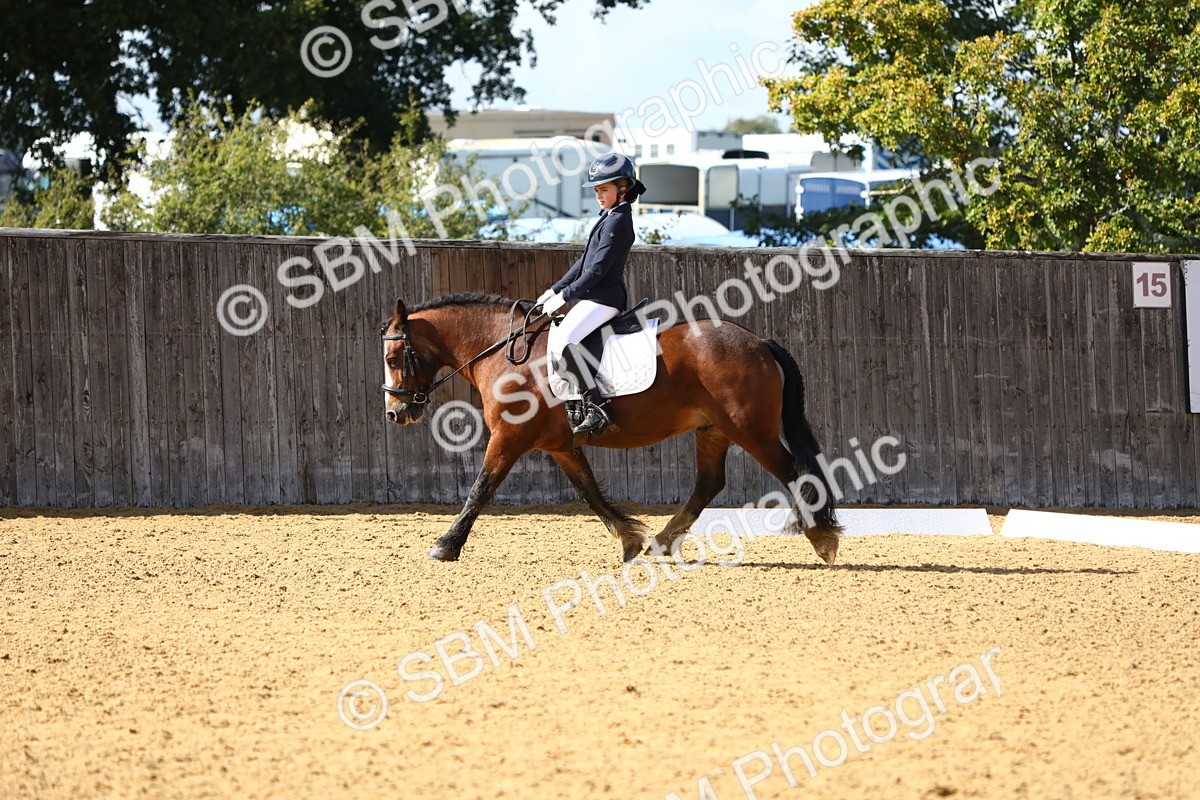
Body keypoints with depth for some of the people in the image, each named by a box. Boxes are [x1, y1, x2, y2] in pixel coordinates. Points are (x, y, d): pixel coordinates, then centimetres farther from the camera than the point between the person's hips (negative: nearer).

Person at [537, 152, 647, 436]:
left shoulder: (617, 222, -15)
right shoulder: (610, 217, 18)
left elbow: (597, 270, -19)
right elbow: (584, 262, 23)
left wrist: (564, 296, -16)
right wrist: (555, 290, 18)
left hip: (604, 298, -11)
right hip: (594, 297, 11)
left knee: (563, 342, -28)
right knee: (554, 337, 18)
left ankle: (596, 409, -30)